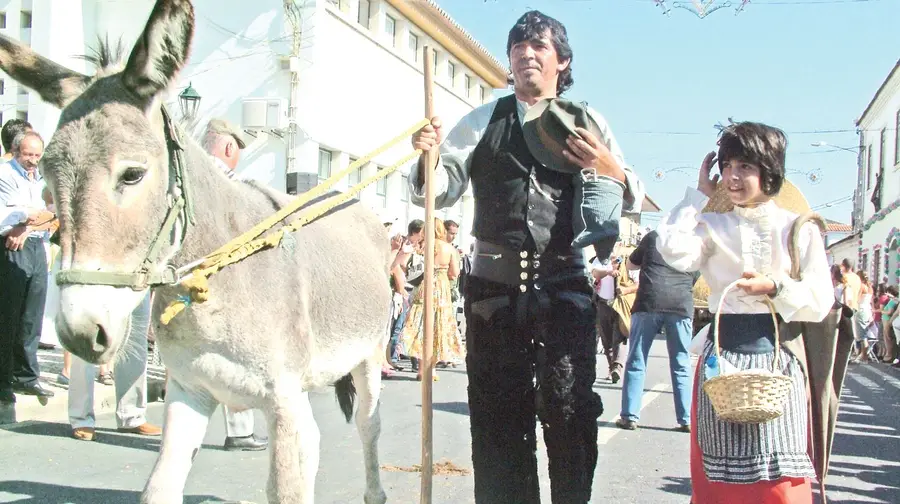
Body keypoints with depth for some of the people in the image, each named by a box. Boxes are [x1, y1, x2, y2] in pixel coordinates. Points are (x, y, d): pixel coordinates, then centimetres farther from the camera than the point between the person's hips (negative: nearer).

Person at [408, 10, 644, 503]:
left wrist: (613, 171, -10)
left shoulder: (587, 123, 9)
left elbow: (631, 200, 11)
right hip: (495, 282, 1)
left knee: (569, 406, 0)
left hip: (564, 282, -1)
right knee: (497, 410, 9)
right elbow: (439, 190, 4)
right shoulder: (482, 122, 10)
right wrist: (429, 156, -17)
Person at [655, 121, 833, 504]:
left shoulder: (800, 229, 5)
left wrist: (775, 287, -15)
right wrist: (700, 194, -3)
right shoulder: (714, 227, 7)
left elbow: (820, 303, 2)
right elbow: (674, 252, -15)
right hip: (724, 354, 1)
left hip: (779, 355, -1)